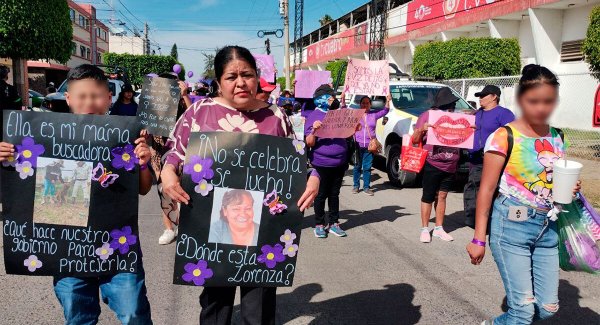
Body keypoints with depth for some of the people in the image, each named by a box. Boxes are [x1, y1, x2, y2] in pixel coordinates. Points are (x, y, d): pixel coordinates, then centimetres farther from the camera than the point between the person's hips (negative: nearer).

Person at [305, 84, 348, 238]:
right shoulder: (314, 116, -6)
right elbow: (309, 143, -9)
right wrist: (314, 130, -26)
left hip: (339, 163, 5)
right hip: (321, 163, -5)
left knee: (334, 194, 13)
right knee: (321, 195, 6)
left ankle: (334, 223, 23)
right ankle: (319, 225, 18)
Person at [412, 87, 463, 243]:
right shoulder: (427, 116, -2)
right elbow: (415, 140, -3)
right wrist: (421, 129, -22)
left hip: (450, 166, 4)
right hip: (432, 165, -4)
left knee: (442, 196, 11)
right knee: (428, 197, 3)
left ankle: (439, 228, 21)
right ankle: (425, 229, 11)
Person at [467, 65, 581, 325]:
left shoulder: (557, 138, 7)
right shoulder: (504, 137, -11)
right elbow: (486, 189, -10)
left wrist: (569, 189, -3)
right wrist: (479, 238, -10)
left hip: (548, 227, 6)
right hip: (511, 225, -6)